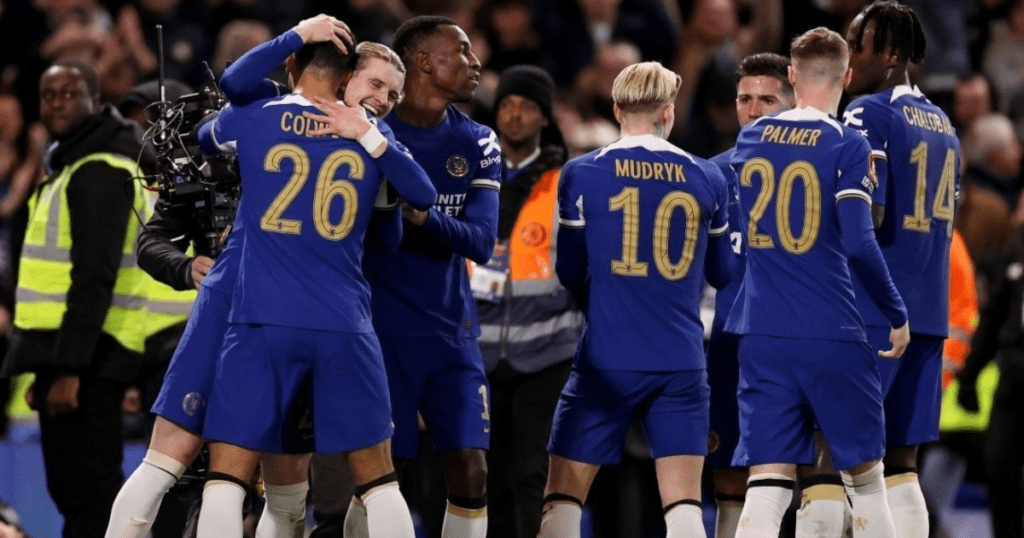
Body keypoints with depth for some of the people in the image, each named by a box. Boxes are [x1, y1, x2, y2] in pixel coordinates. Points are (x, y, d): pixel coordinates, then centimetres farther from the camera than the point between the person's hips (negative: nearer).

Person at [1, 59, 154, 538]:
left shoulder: (99, 172, -13)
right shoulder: (72, 165, 20)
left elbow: (94, 278, -22)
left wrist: (69, 368, -27)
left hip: (87, 354, -11)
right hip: (65, 350, 11)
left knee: (88, 493, -13)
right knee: (73, 492, 14)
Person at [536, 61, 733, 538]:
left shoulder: (581, 175, -2)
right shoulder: (707, 179, 4)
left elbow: (570, 274, 4)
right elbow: (722, 273, 14)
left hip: (606, 360, -1)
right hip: (681, 363, 1)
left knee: (562, 499, 6)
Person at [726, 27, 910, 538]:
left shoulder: (750, 140, 8)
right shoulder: (846, 145, -8)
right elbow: (858, 243, -15)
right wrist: (897, 314, -3)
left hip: (762, 338, 3)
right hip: (832, 337, -3)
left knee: (768, 483, -2)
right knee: (864, 475, 13)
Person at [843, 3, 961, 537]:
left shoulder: (868, 114, -9)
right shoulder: (942, 125, 18)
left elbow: (866, 217, -18)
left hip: (870, 312, -8)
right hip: (927, 313, 8)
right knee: (900, 464, 8)